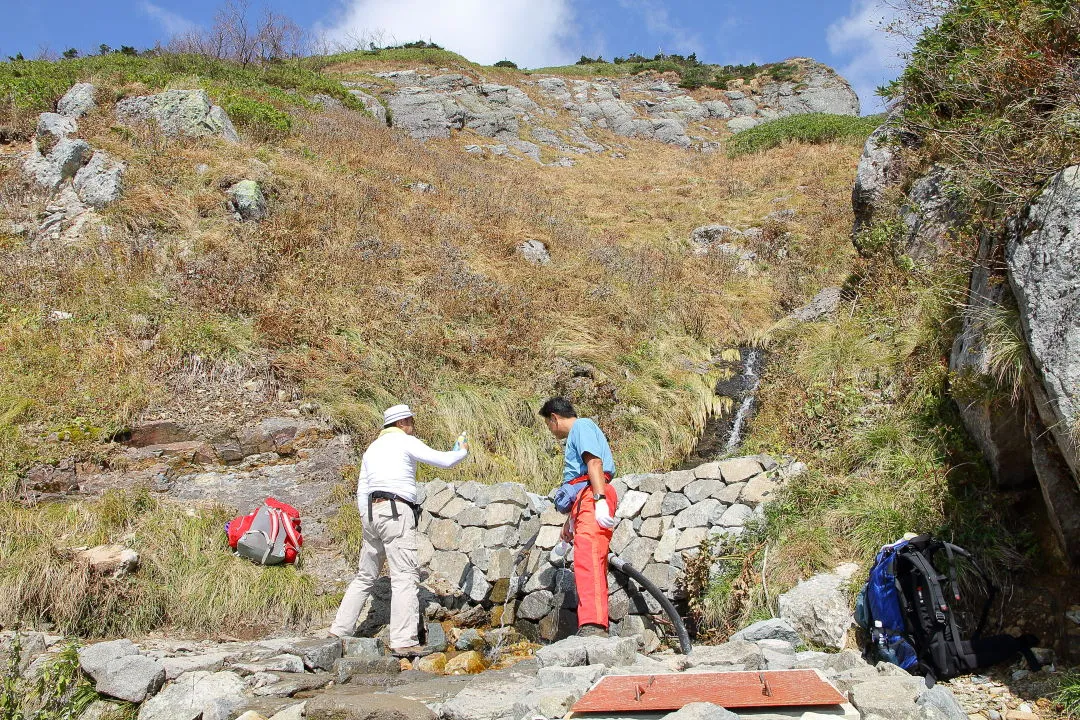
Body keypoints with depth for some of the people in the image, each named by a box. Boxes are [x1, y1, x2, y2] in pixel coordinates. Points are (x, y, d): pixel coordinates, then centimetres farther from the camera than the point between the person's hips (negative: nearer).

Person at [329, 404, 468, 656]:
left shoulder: (372, 448, 22)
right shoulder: (405, 442, 1)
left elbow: (362, 491, 20)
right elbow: (444, 461, 0)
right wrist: (462, 451, 19)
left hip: (372, 512, 8)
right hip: (396, 512, -8)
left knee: (365, 576, 16)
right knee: (405, 576, -10)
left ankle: (340, 630, 18)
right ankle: (403, 641, -16)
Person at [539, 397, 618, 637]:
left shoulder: (581, 426, 1)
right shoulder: (575, 436, 31)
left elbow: (595, 462, -15)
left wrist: (600, 500, -27)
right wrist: (570, 521, 37)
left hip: (593, 496, -11)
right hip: (585, 501, 11)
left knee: (587, 559, -24)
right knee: (592, 564, 11)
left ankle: (593, 625, -37)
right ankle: (598, 627, 15)